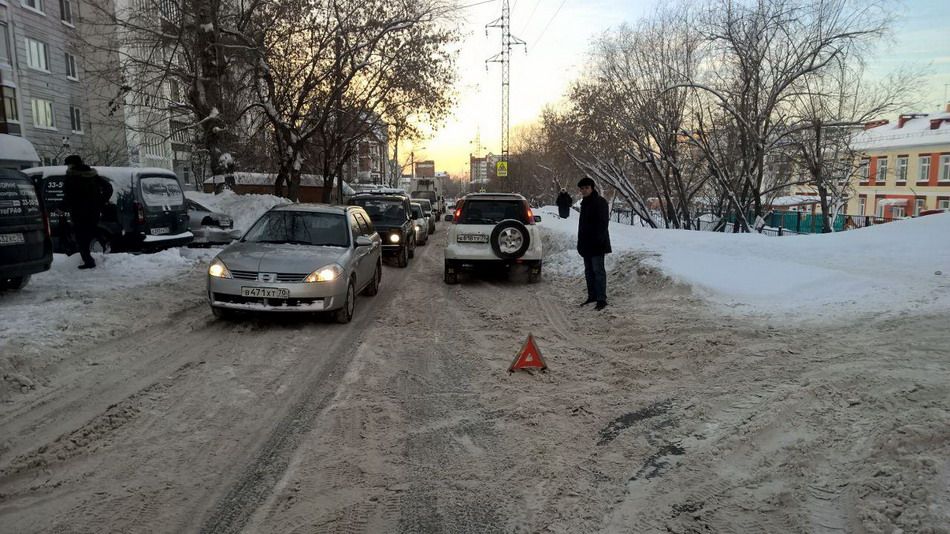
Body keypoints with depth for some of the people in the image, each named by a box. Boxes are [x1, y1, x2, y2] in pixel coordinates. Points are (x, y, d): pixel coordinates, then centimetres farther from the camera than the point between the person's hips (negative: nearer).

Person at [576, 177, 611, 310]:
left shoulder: (600, 202, -11)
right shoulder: (585, 203, 16)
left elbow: (603, 223, -18)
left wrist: (600, 241, -24)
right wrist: (581, 243, 18)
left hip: (597, 244, -9)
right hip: (586, 244, 9)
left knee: (598, 270, -8)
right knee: (589, 271, 13)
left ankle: (601, 299, -6)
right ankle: (592, 296, 22)